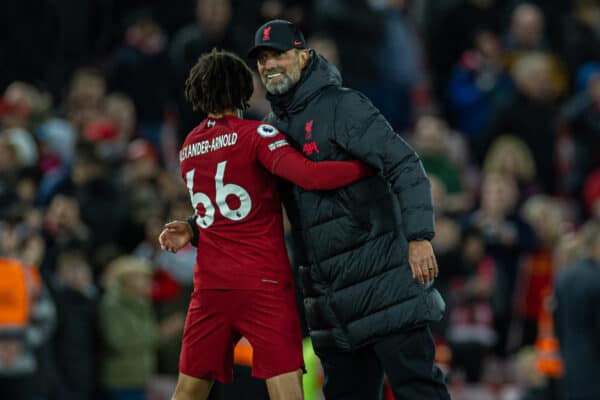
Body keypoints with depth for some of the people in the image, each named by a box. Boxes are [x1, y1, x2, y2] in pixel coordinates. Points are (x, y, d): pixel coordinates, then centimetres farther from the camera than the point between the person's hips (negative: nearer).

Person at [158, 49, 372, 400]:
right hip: (264, 283, -6)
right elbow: (309, 176, -21)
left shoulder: (188, 150, 13)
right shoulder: (254, 134, -7)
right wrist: (373, 165, -15)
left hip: (210, 286, 6)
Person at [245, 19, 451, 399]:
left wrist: (419, 237, -24)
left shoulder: (342, 106, -8)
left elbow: (405, 165, -15)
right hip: (331, 294, 8)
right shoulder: (272, 128, 15)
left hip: (384, 280, -8)